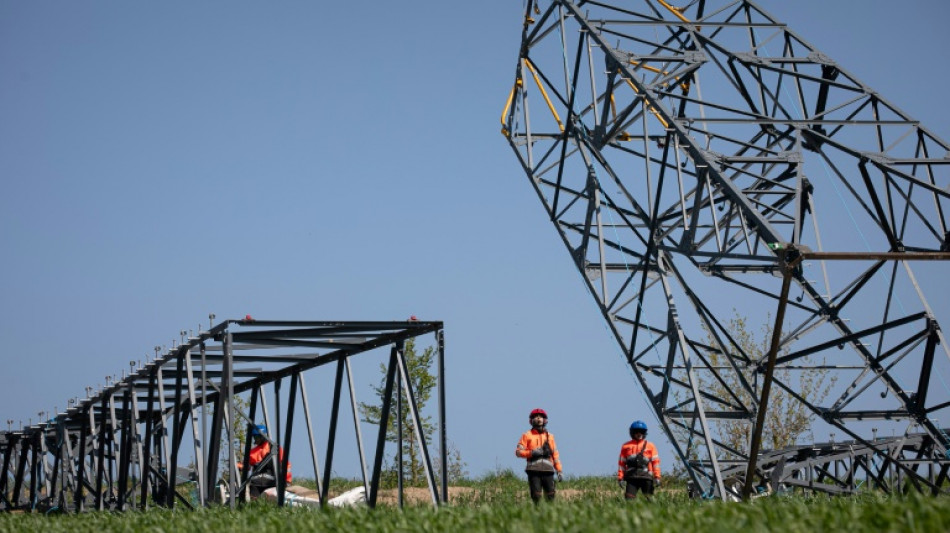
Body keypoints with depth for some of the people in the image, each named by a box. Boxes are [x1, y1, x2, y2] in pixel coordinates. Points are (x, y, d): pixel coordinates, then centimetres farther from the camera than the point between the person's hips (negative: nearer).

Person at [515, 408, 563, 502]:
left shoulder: (550, 436, 18)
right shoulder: (527, 435, 9)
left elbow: (555, 455, 17)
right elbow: (518, 451, 2)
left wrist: (559, 471, 8)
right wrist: (532, 453, -12)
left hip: (548, 470, 2)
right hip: (533, 470, -2)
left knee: (551, 496, -5)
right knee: (536, 496, -8)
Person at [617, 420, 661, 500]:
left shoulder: (650, 446, 10)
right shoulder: (626, 446, 11)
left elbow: (655, 462, 7)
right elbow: (621, 463, 10)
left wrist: (657, 477, -1)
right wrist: (620, 477, 2)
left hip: (646, 478, 0)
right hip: (631, 478, 0)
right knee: (629, 499, -8)